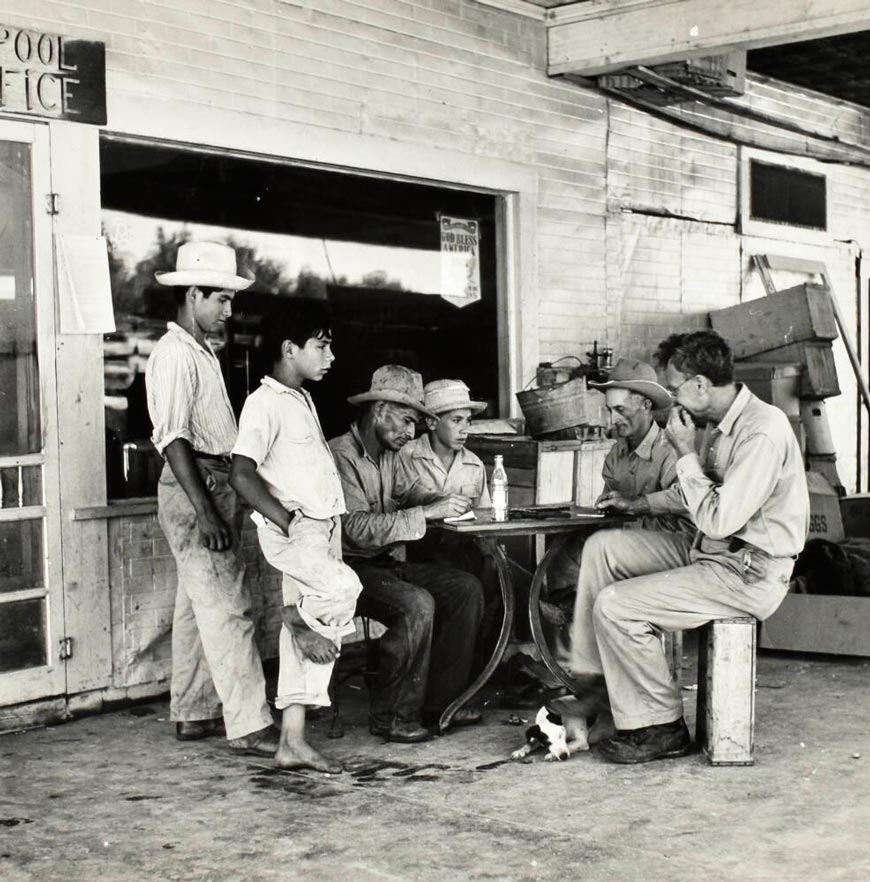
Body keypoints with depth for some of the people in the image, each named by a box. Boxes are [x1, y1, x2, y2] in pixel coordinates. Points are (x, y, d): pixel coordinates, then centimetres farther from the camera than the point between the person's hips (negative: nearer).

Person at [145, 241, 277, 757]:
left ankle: (193, 714, 22)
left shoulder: (203, 352, 17)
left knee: (199, 607, 14)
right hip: (194, 488, -10)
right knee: (228, 609, -11)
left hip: (218, 485, 10)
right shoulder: (175, 354, -13)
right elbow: (174, 437, -20)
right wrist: (204, 511, -24)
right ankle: (249, 725, -11)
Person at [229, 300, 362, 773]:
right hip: (290, 531, -8)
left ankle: (292, 743, 10)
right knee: (344, 587, -32)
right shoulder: (265, 403, -10)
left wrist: (328, 528, 15)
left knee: (306, 642, 6)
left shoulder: (303, 401, 19)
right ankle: (299, 619, -1)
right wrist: (287, 521, -19)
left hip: (320, 528, 8)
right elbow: (241, 474, -19)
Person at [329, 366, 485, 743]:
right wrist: (426, 512, -26)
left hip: (389, 562, 9)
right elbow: (357, 528, -25)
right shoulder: (341, 455, -15)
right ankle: (391, 715, -16)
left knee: (467, 588, -8)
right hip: (352, 568, -9)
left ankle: (438, 700, -3)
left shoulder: (390, 456, 15)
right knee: (416, 604, -31)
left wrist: (445, 505, -2)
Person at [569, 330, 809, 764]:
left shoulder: (763, 432, -23)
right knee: (602, 547, 6)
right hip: (710, 552, 10)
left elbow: (718, 520, -26)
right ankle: (589, 681, 6)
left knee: (614, 607, -16)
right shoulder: (720, 424, 7)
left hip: (748, 575, -10)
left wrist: (686, 454, -18)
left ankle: (663, 728, -2)